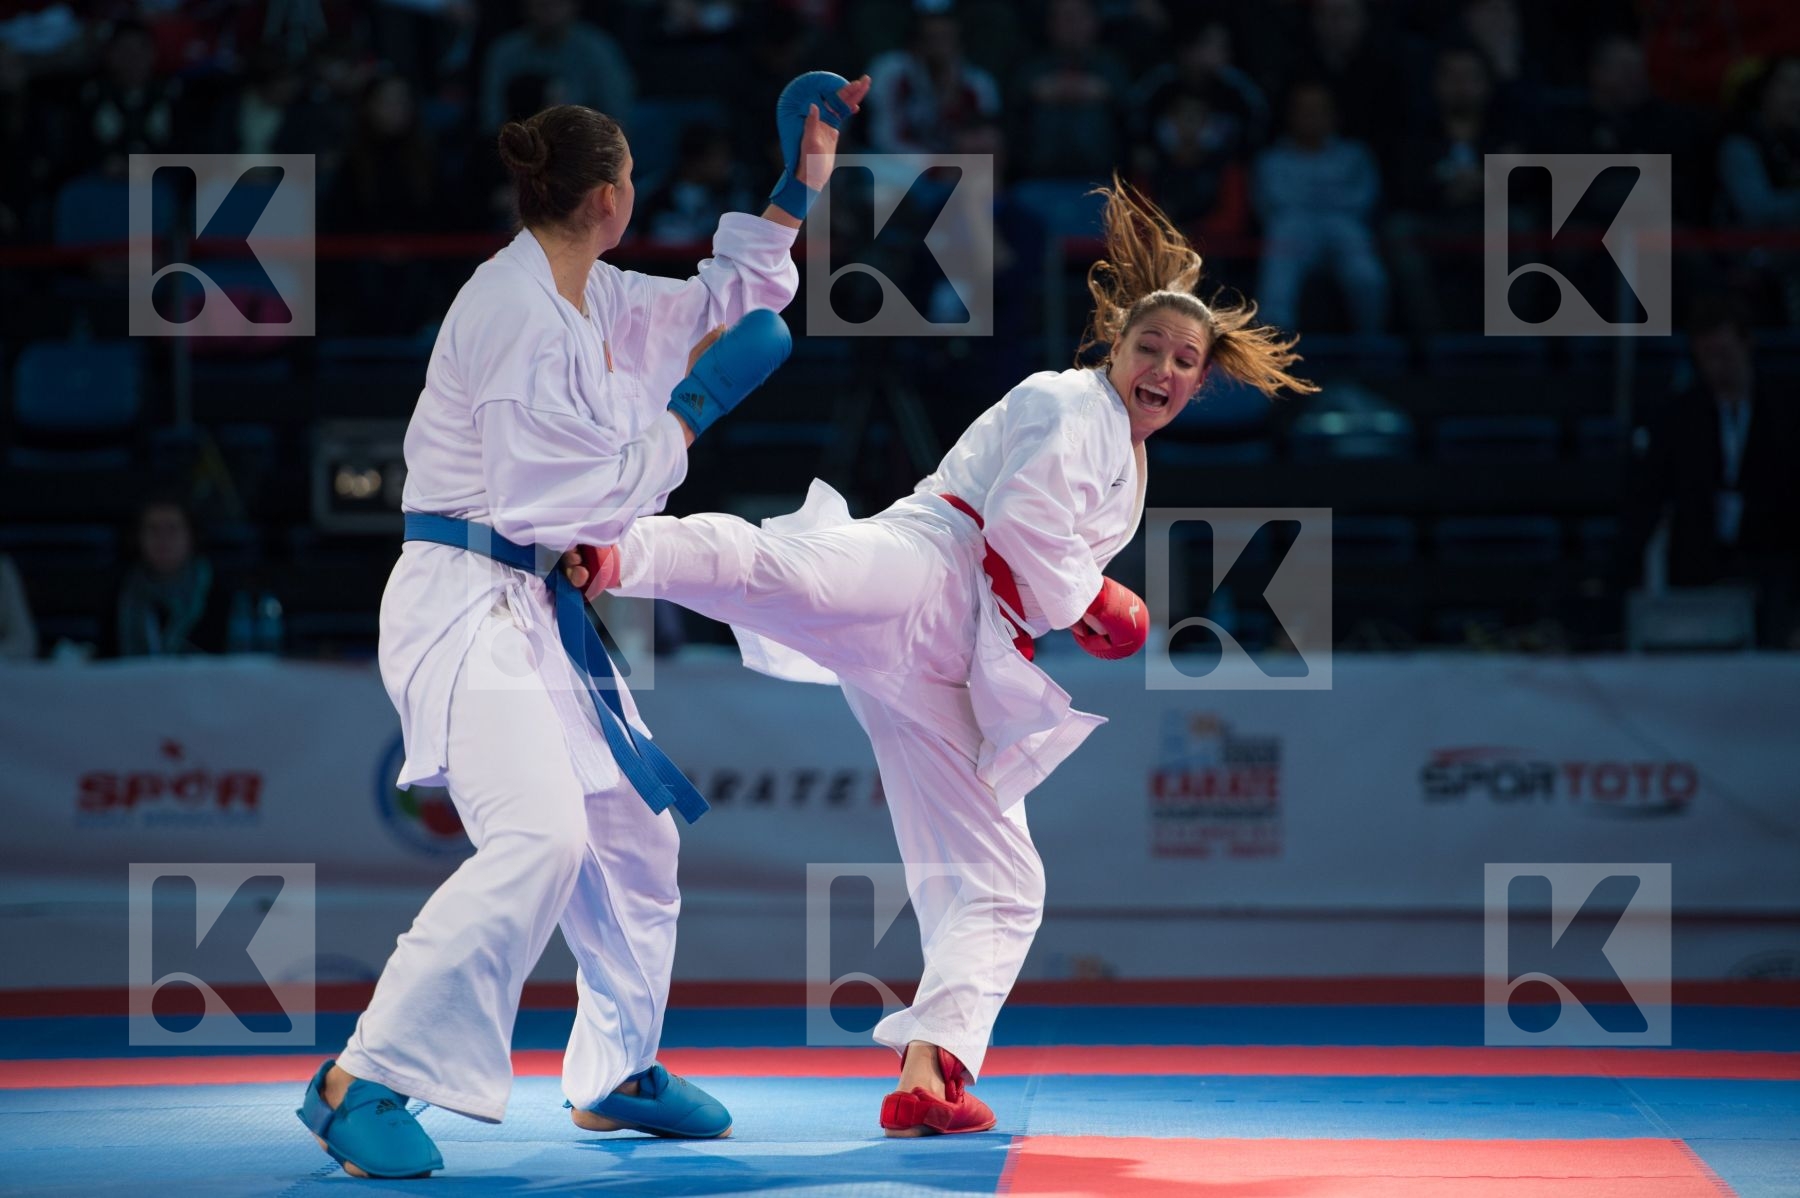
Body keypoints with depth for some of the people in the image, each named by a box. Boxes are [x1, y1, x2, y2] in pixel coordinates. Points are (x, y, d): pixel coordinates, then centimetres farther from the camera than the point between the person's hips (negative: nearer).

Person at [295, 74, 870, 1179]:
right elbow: (575, 504, -21)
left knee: (635, 831, 16)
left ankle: (618, 1075, 32)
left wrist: (802, 185, 22)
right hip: (464, 603, -10)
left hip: (539, 611, 10)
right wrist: (692, 410, -12)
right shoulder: (514, 314, -19)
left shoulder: (595, 300, 10)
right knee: (539, 838, -26)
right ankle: (359, 1086, -25)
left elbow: (722, 301, 27)